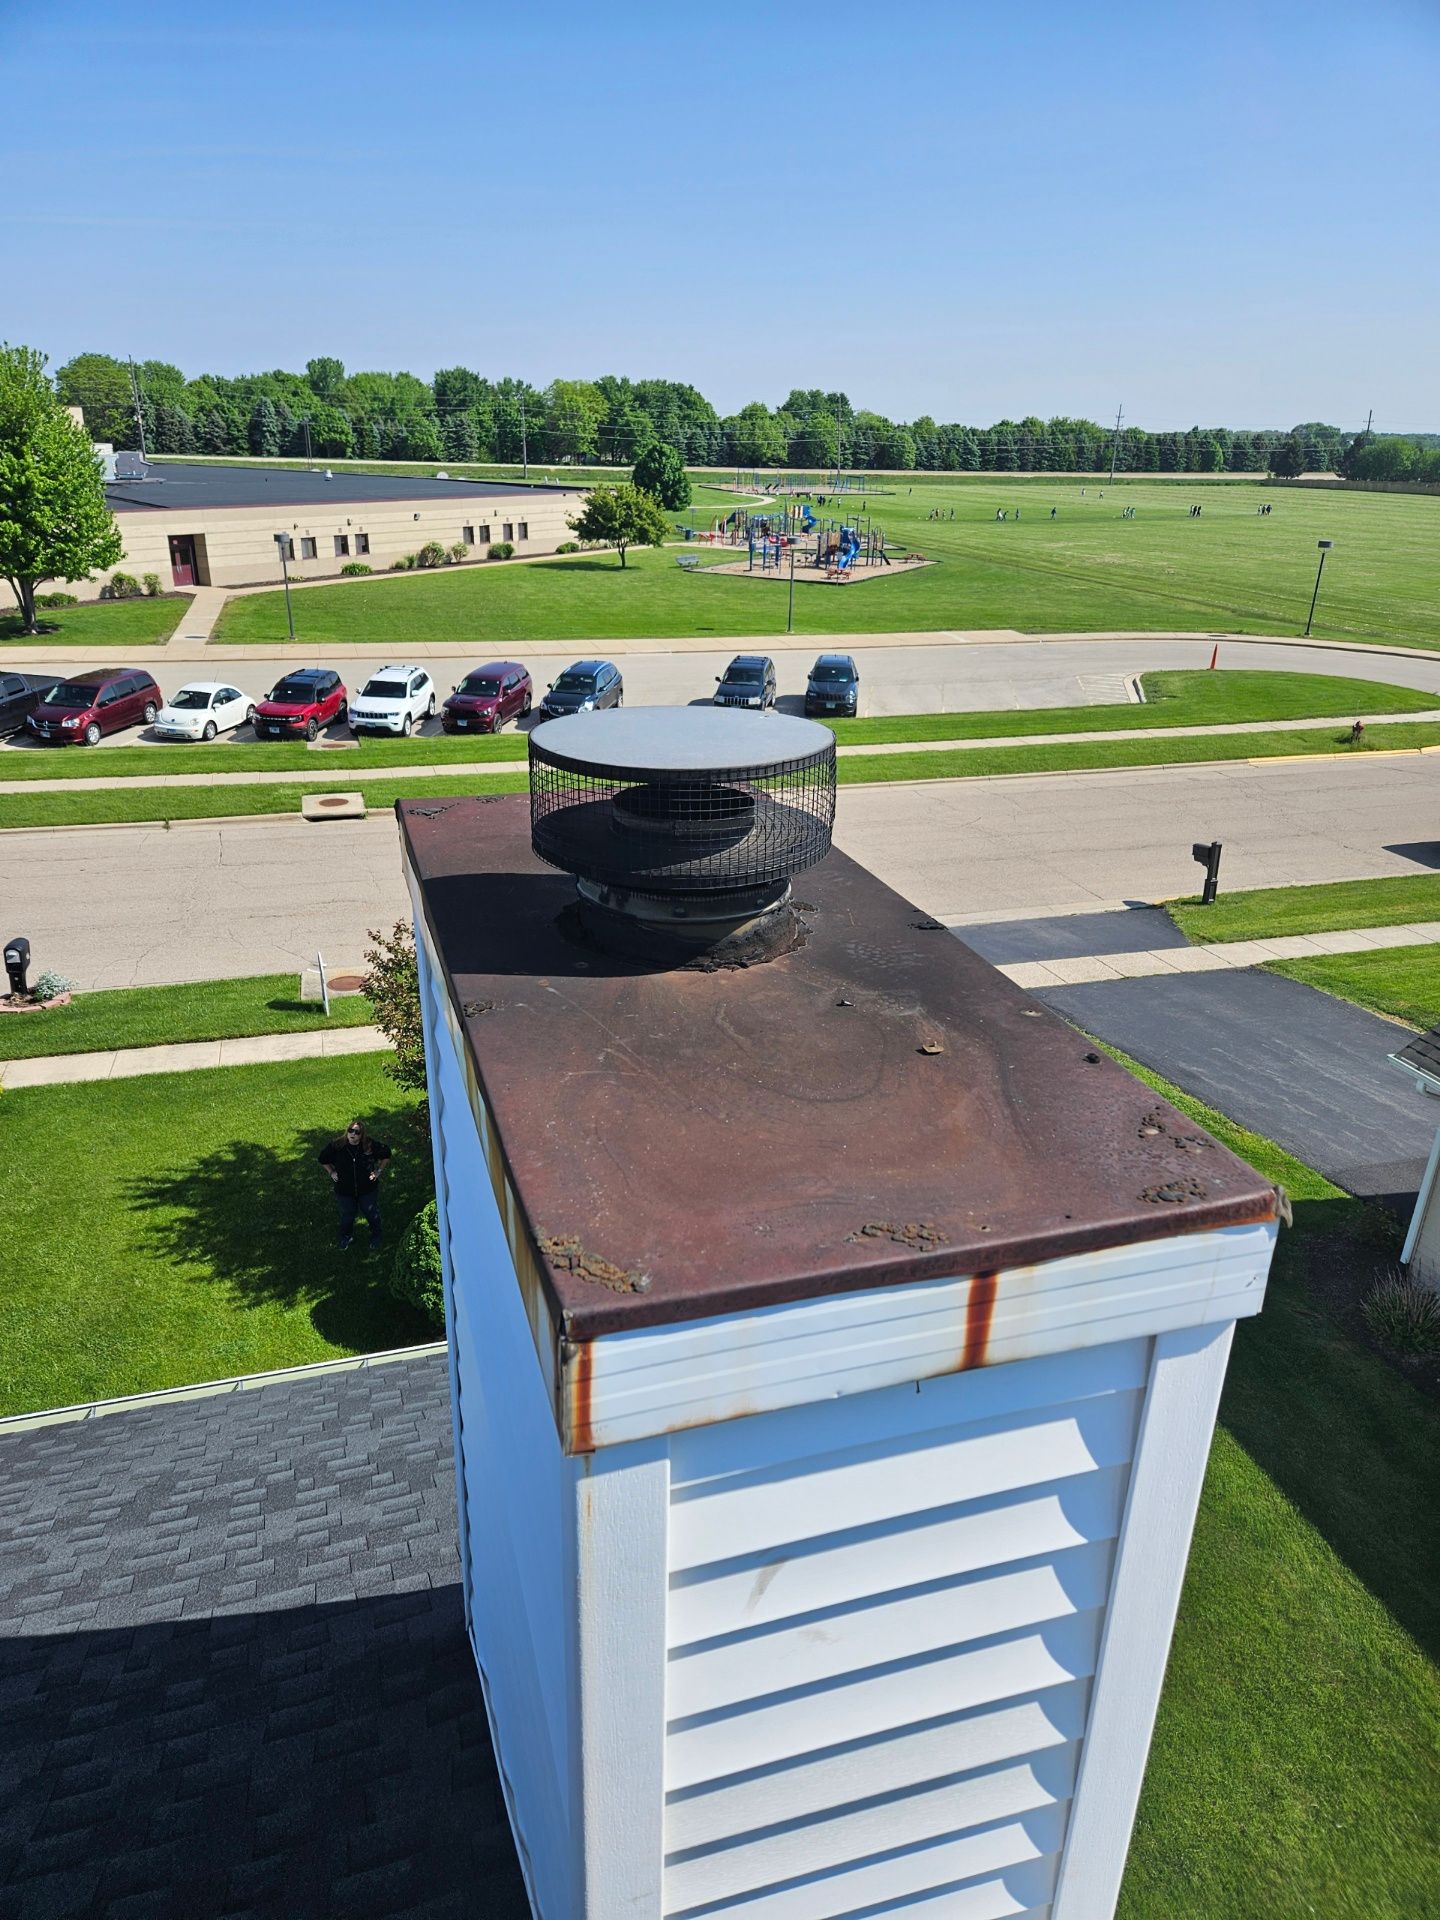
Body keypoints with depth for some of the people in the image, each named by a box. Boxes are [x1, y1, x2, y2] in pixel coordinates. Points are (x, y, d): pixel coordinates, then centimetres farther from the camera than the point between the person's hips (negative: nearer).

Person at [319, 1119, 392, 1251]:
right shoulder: (336, 1146, -19)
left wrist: (379, 1171, -6)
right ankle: (346, 1237, 51)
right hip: (344, 1191, 1)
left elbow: (386, 1155, -2)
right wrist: (331, 1172, -3)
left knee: (372, 1215, 19)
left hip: (368, 1189, 0)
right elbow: (323, 1159, 2)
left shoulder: (371, 1145, -21)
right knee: (347, 1215, 22)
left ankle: (375, 1237, 46)